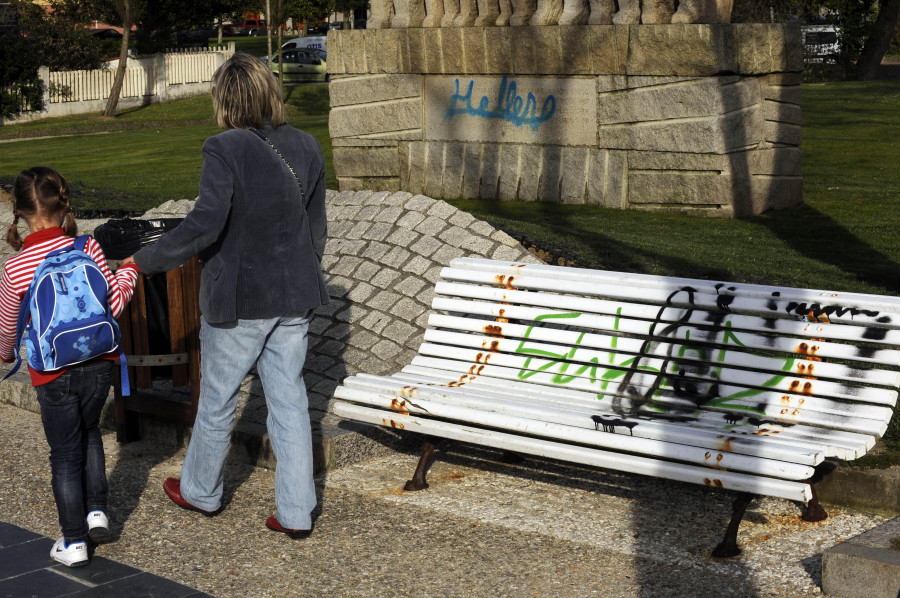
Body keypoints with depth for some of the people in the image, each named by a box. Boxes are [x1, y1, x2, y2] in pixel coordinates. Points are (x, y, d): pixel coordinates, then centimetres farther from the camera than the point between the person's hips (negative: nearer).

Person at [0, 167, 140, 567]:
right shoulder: (88, 249, -12)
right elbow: (114, 304, -5)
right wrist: (128, 272, 14)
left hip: (53, 376, -2)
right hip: (98, 365, 2)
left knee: (65, 454, 12)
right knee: (89, 432, 28)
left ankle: (74, 542, 18)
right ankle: (96, 511, 26)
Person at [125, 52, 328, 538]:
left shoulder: (225, 150, -18)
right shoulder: (306, 148, 1)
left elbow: (205, 224, -26)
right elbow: (316, 227, 8)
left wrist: (145, 261, -17)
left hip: (239, 298, -5)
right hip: (294, 297, 5)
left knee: (217, 400, 15)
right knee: (289, 399, 12)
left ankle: (201, 491, 36)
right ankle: (296, 512, 16)